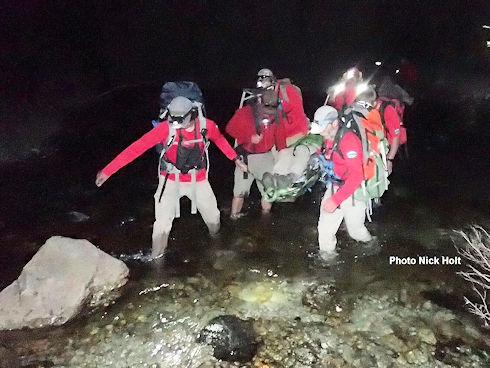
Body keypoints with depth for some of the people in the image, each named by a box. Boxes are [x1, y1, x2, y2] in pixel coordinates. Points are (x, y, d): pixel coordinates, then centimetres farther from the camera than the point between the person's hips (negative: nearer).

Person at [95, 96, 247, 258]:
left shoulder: (206, 125, -17)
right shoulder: (167, 128, -25)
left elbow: (219, 139, 6)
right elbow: (138, 146, -26)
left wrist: (235, 159, 6)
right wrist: (108, 170, -27)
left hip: (198, 179, 3)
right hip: (171, 180, -2)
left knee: (213, 215, 16)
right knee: (163, 222, -2)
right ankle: (156, 257, 25)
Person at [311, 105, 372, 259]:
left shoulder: (349, 140, -25)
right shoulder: (327, 138, 1)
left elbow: (356, 176, -28)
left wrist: (335, 200, -30)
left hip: (353, 191, -6)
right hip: (334, 187, 7)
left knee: (355, 229, 11)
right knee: (324, 226, 4)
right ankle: (326, 255, 24)